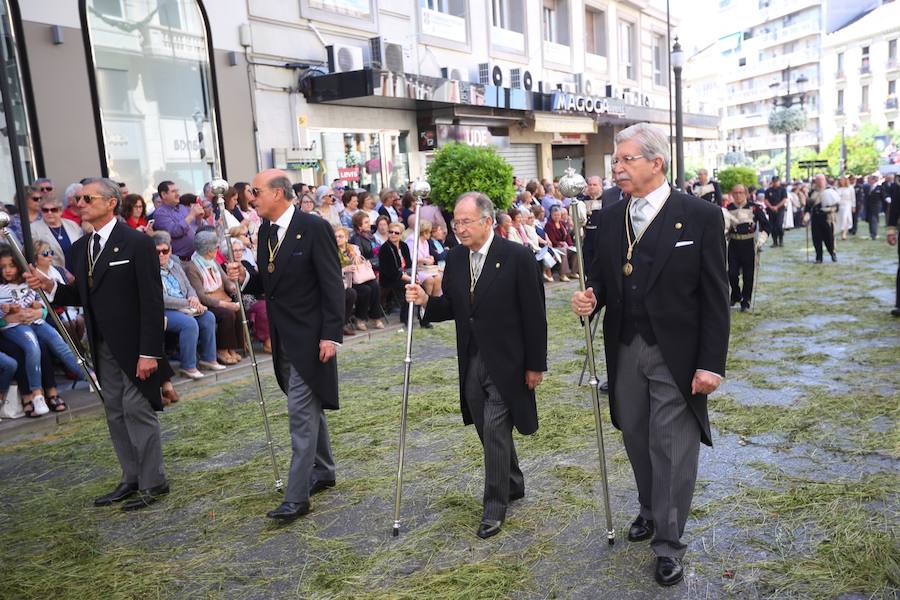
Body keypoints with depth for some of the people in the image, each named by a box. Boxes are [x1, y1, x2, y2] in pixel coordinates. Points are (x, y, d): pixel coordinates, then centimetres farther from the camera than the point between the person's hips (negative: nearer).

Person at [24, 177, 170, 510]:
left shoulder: (136, 242, -12)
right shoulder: (81, 248, 11)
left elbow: (151, 301, -15)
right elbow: (82, 296, 14)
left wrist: (149, 352, -18)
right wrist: (49, 286, -5)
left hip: (134, 345, -7)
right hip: (103, 346, 7)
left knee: (137, 410, -2)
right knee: (116, 414, 13)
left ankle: (153, 482, 11)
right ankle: (131, 479, 25)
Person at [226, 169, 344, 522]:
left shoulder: (314, 228, -14)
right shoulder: (265, 231, 9)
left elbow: (332, 286, -15)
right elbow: (267, 284, 15)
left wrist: (331, 335, -18)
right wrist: (245, 278, -6)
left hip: (310, 336, -8)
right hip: (283, 337, 8)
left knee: (301, 411, -7)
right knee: (309, 406, 18)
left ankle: (296, 496, 0)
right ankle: (323, 471, 33)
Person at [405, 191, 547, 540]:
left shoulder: (517, 257, -13)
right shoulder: (455, 258, 4)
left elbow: (534, 315, -10)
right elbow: (451, 308, 9)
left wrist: (536, 365, -9)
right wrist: (425, 301, -11)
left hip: (505, 363, -6)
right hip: (471, 362, 6)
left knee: (495, 432, -4)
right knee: (491, 432, 16)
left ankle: (494, 507, 13)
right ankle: (513, 485, 39)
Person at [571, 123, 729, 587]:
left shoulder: (700, 216, -8)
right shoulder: (609, 219, 5)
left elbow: (714, 297, -8)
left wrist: (711, 363, -11)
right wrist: (590, 298, -12)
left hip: (675, 356, -4)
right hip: (624, 351, 5)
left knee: (673, 448, 4)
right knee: (636, 439, 17)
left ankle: (668, 544, 20)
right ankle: (651, 511, 41)